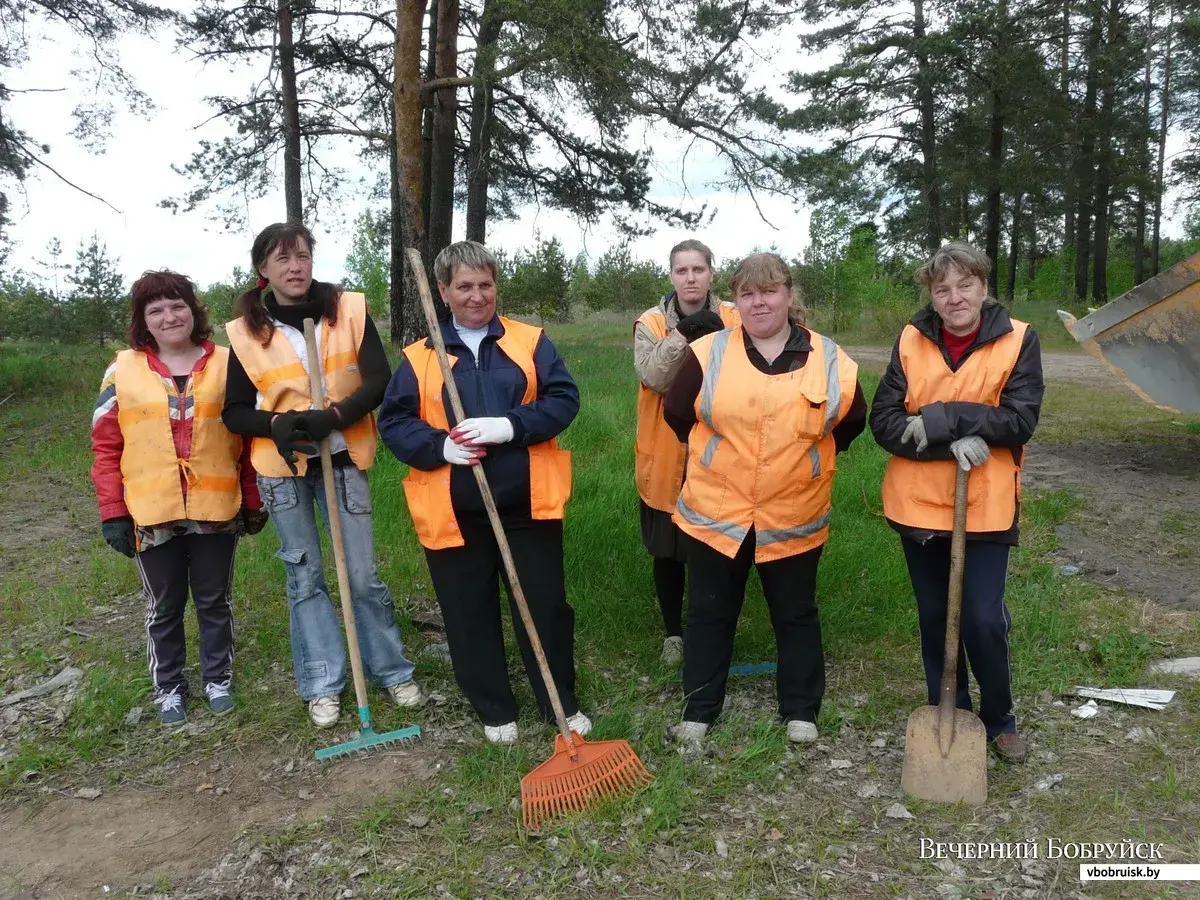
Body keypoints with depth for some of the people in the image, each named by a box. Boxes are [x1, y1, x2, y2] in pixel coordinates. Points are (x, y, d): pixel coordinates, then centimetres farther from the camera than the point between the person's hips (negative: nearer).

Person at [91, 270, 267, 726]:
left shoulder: (226, 364, 1)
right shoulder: (123, 370, 0)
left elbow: (246, 436, 5)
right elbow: (106, 447, 1)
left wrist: (253, 501, 5)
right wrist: (113, 514, -4)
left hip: (216, 510, 0)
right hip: (152, 514, 0)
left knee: (215, 601, 15)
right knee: (163, 608, 14)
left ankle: (217, 678, 33)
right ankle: (168, 687, 32)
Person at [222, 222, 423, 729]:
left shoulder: (349, 310, -4)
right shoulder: (247, 332, -3)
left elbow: (379, 381, -10)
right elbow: (234, 412, 2)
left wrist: (333, 417, -24)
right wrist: (275, 423, -18)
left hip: (342, 459, 0)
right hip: (283, 468, 1)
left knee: (363, 574, 5)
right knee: (304, 576, 9)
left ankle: (392, 671, 23)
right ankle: (322, 685, 22)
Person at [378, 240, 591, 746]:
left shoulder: (531, 343, 4)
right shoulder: (419, 357, 5)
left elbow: (564, 398, -5)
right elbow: (392, 423, 2)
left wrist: (510, 426, -19)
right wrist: (439, 445, -16)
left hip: (527, 504, 0)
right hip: (453, 511, 1)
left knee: (546, 606, 9)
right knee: (470, 615, 10)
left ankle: (563, 703, 27)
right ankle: (494, 709, 29)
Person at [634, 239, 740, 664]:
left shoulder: (732, 319, -1)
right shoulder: (651, 323, -3)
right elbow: (654, 377, -20)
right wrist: (684, 333, -30)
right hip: (666, 458, 0)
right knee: (667, 552, 12)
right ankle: (673, 631, 31)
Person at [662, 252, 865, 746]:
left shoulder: (830, 361, -4)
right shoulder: (708, 354, -6)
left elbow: (851, 422, 11)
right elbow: (676, 414, 6)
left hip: (793, 519, 0)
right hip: (714, 514, 0)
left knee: (796, 616, 14)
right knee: (709, 613, 13)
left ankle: (800, 711, 32)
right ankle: (700, 708, 29)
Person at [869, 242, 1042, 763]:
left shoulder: (1018, 340, -5)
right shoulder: (911, 341, -2)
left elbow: (1021, 420, -15)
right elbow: (884, 423, -9)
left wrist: (944, 417, -23)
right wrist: (953, 443, -21)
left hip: (984, 507, -2)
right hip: (918, 504, 2)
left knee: (984, 621, 0)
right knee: (934, 618, 14)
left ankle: (999, 720, 26)